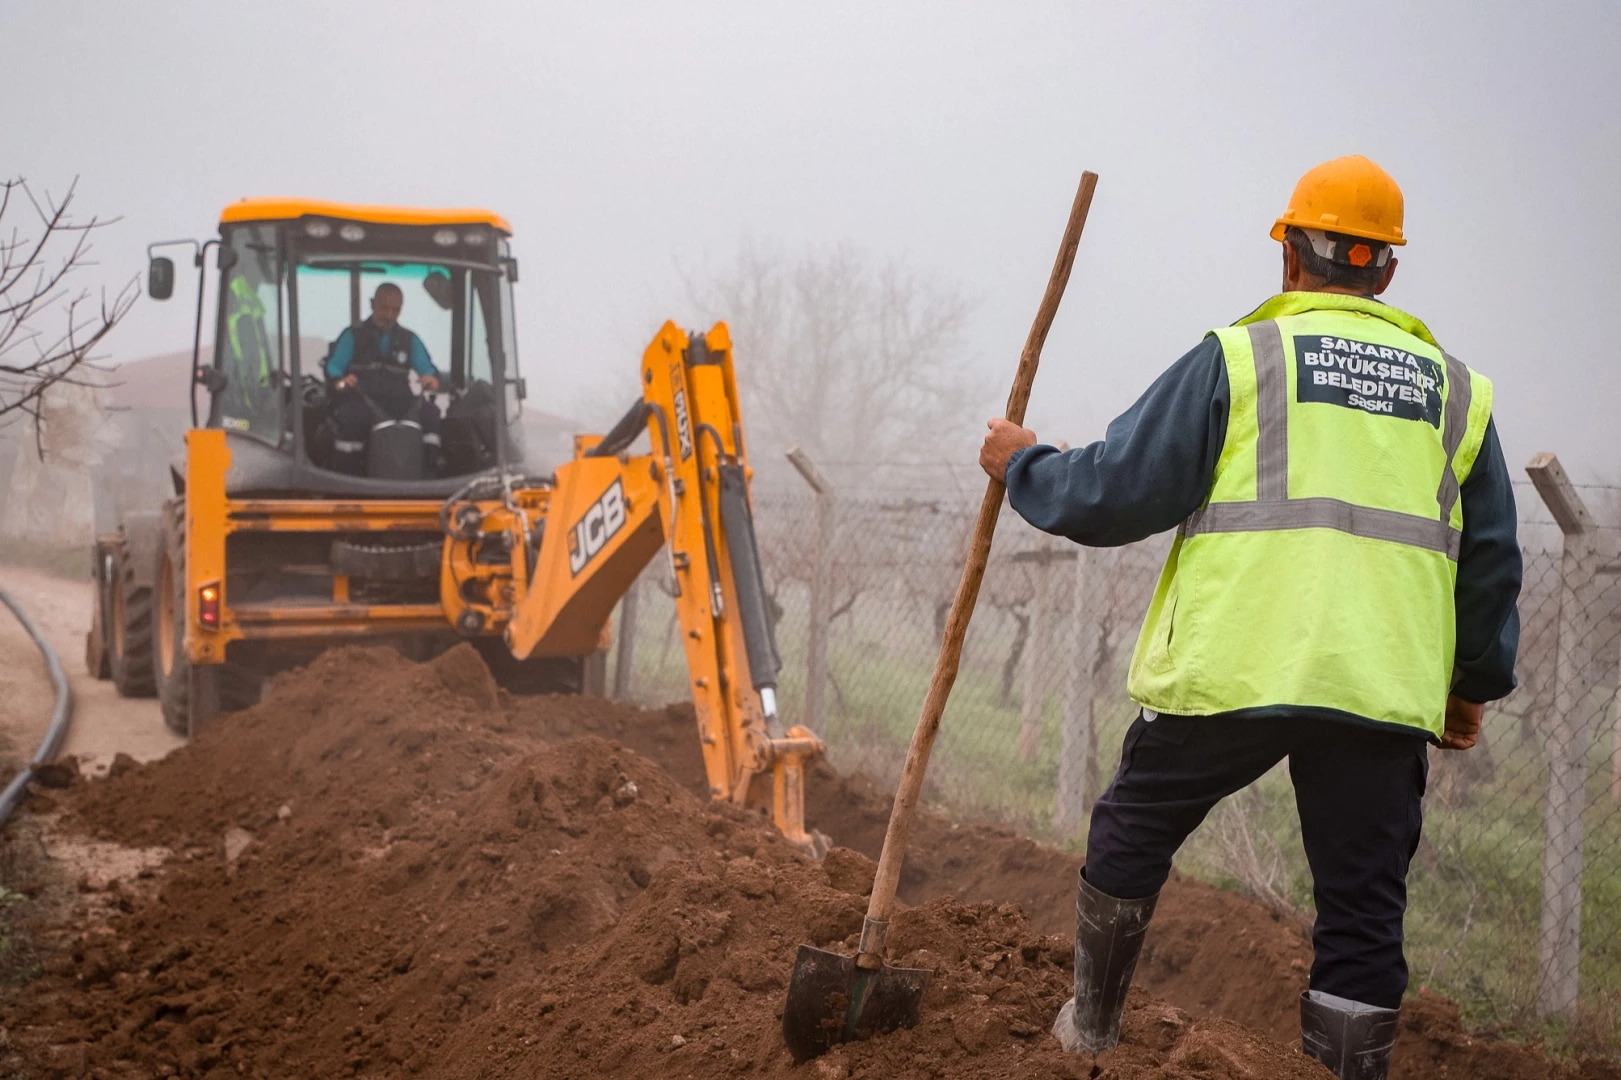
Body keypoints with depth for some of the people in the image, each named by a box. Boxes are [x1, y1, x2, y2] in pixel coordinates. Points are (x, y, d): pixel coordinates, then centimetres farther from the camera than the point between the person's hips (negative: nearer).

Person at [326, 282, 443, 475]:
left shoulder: (410, 340, 22)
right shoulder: (353, 336, 13)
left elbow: (427, 367, 11)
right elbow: (333, 365, 2)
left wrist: (431, 378, -15)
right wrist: (340, 381, -23)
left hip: (399, 402, 2)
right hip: (361, 401, -2)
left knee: (430, 413, -29)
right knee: (350, 417, -38)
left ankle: (429, 471, -26)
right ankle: (349, 474, -26)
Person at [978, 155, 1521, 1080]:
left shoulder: (1239, 356, 1)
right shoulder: (1455, 390, 14)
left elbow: (1114, 494, -1)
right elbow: (1492, 560, 17)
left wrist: (1024, 468, 17)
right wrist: (1475, 684, 29)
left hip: (1234, 667, -2)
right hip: (1384, 689, 2)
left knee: (1133, 834, 20)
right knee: (1363, 909, 8)